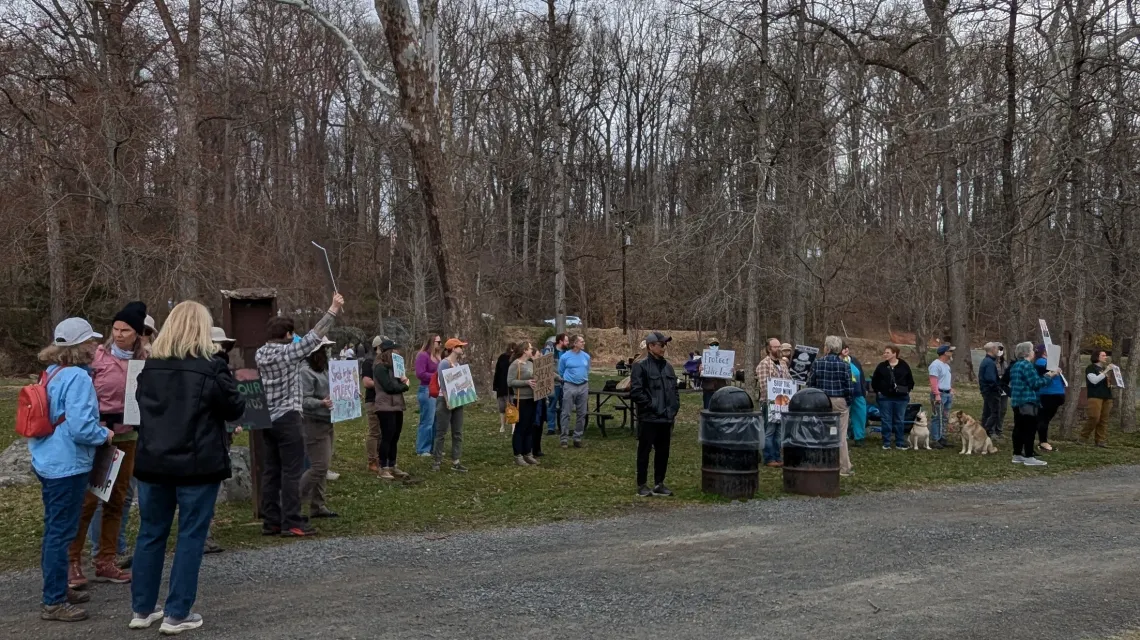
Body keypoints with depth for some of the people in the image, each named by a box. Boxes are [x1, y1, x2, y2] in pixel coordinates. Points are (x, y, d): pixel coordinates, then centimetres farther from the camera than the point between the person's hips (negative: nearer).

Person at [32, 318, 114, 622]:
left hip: (47, 462, 10)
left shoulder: (51, 373, 10)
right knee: (61, 532, -1)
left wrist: (95, 426, 18)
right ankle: (54, 602, 6)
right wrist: (105, 435, -7)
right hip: (67, 466, -10)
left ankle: (57, 589, 32)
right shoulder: (77, 378, -19)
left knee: (54, 530, 19)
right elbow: (80, 427, -25)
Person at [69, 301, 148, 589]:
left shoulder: (145, 359, 2)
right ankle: (73, 561, 8)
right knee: (88, 498, -4)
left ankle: (105, 562, 18)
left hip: (127, 434, 4)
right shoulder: (98, 355, -7)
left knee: (117, 498, 9)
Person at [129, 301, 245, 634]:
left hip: (153, 462, 5)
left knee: (151, 533, 15)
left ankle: (141, 609, 23)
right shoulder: (211, 368, -12)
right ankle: (177, 614, 7)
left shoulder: (150, 366, 4)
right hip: (197, 465, -5)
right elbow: (236, 410, -3)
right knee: (190, 536, 4)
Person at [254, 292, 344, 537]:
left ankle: (271, 522, 13)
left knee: (271, 470, 9)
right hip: (287, 418, -8)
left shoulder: (260, 354, 7)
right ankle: (292, 523, -4)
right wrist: (333, 310, -7)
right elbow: (314, 336, -11)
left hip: (267, 419, 8)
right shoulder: (288, 352, -13)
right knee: (291, 471, -4)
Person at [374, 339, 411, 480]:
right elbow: (389, 386, -20)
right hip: (386, 407, -9)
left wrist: (403, 379, -5)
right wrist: (405, 386, -5)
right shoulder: (380, 367, -12)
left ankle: (392, 466, 16)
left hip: (397, 406, 9)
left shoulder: (393, 365, 17)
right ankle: (383, 468, -1)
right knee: (387, 437, -6)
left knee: (395, 438, 10)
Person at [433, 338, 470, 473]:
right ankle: (437, 461, 8)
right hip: (445, 400, -8)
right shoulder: (444, 363, -12)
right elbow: (443, 384, -18)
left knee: (458, 433, 6)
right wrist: (448, 401, -23)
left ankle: (455, 462, 9)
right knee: (441, 432, 0)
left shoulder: (458, 364, 12)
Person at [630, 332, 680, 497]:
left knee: (663, 452, 11)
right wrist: (654, 407, -14)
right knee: (644, 452, 3)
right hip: (648, 419, -6)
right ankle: (642, 485, 11)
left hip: (666, 419, 6)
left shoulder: (668, 367, 13)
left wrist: (674, 408, 7)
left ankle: (659, 484, 21)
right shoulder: (641, 367, -7)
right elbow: (635, 392, -13)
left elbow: (674, 390, 20)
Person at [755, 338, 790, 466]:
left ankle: (777, 457, 18)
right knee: (769, 431, -4)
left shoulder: (783, 363, 15)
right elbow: (763, 384, -16)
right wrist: (769, 400, -18)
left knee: (778, 431, 12)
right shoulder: (764, 364, -10)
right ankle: (769, 459, 1)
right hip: (770, 402, -7)